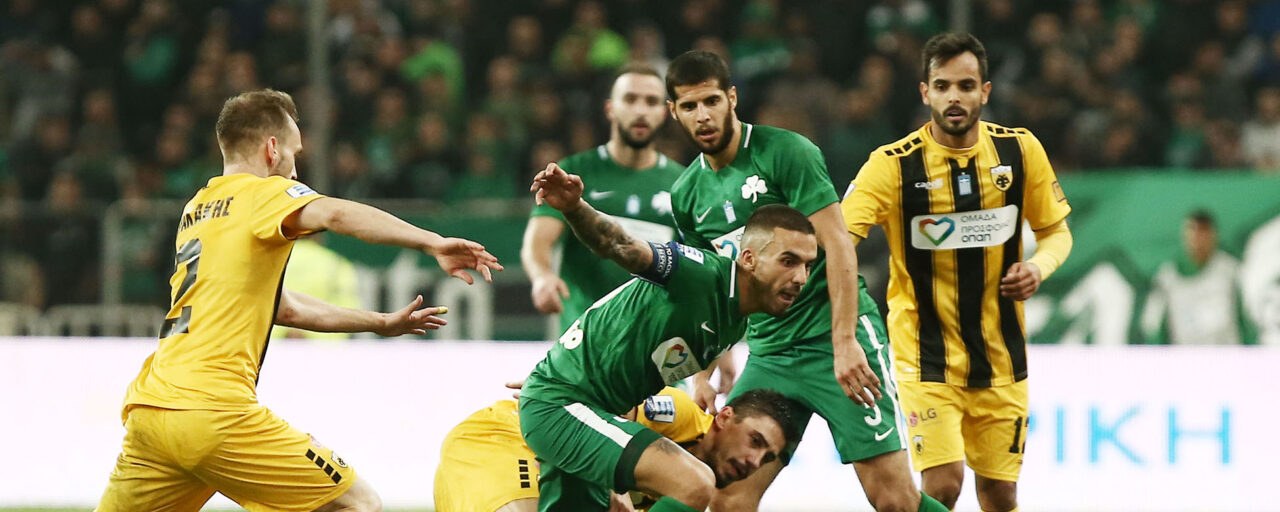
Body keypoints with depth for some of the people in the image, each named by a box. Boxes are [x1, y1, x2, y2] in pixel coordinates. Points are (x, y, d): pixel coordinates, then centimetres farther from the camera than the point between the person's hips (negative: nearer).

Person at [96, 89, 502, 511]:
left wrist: (381, 323, 38)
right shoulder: (264, 193, 2)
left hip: (147, 407, 8)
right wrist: (432, 242, -28)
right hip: (214, 410, -7)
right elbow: (333, 214, -21)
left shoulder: (197, 209, 25)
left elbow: (282, 308, 33)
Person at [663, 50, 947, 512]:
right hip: (769, 353, 6)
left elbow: (838, 246, -14)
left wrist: (844, 342, -22)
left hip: (837, 338, -6)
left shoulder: (785, 152, -9)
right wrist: (703, 375, 12)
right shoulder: (687, 194, 10)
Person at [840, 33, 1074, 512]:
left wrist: (1039, 266, -11)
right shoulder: (893, 164, -13)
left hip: (1001, 353, 3)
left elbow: (1056, 231, 11)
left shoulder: (1020, 151, -2)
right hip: (927, 353, -3)